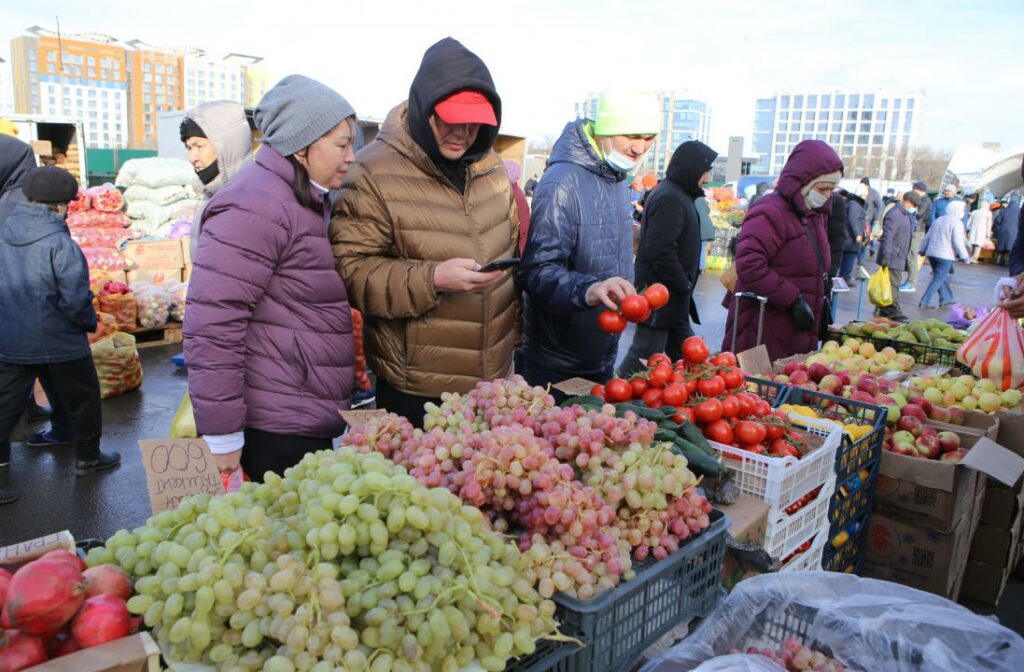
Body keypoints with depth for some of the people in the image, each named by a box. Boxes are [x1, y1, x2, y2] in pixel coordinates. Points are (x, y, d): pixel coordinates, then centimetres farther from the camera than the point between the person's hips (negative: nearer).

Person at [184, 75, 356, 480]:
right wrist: (221, 436, -18)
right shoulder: (255, 205, -16)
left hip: (309, 419, 9)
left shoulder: (310, 201, 15)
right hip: (276, 430, -9)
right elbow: (212, 323, -21)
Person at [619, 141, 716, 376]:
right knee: (646, 352, -6)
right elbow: (661, 252, -26)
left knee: (683, 352, 15)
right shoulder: (670, 198, -18)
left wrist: (684, 285, 14)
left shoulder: (678, 194, 16)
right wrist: (684, 285, -16)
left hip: (671, 293, 11)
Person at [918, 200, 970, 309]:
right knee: (938, 279, -4)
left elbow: (927, 237, 17)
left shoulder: (938, 220, 14)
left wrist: (922, 250, 23)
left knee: (942, 277, 19)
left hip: (931, 253, 8)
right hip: (945, 256, -8)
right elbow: (957, 242, -13)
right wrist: (965, 256, -6)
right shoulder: (956, 223, -8)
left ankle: (945, 299, 24)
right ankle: (924, 301, -10)